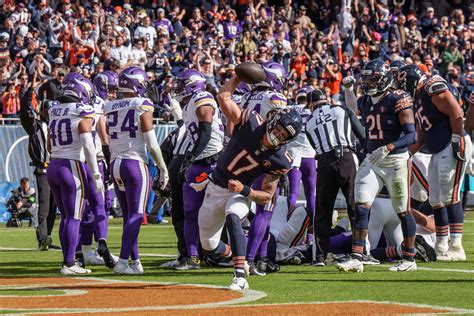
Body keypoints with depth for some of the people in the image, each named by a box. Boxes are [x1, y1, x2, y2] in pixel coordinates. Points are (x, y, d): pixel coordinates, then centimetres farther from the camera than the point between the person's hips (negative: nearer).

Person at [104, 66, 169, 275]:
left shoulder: (109, 108, 8)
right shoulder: (142, 106, -7)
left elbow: (107, 142, 8)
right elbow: (151, 143, -9)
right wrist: (163, 168, -1)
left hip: (114, 164, 6)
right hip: (135, 163, -6)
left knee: (128, 216, 12)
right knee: (135, 215, -4)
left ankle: (135, 261, 13)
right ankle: (122, 262, -12)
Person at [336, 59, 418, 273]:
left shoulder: (398, 100, -12)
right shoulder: (364, 102, 9)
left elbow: (411, 135, -17)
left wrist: (388, 148, -27)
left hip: (396, 161, -6)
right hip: (372, 161, 6)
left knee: (402, 211, 4)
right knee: (361, 208, -8)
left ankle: (409, 259, 17)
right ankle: (356, 259, -10)